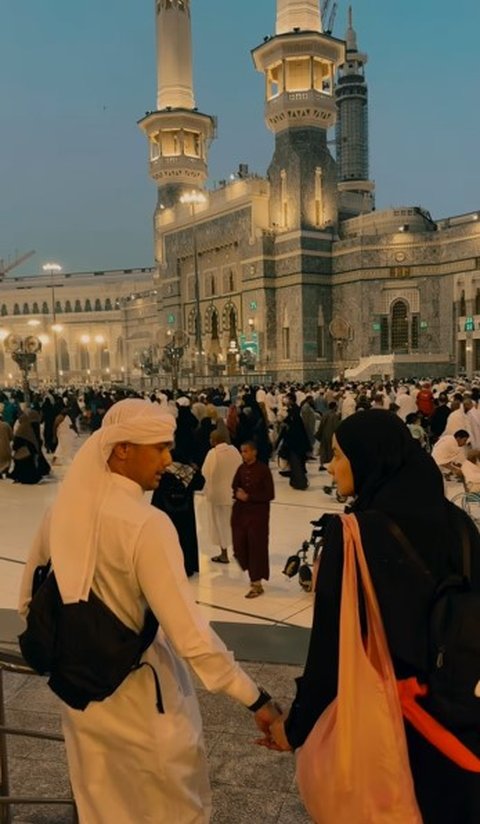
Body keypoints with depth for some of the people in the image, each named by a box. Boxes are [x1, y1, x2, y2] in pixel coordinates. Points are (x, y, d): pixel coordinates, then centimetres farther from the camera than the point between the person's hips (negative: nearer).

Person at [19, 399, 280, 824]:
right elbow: (189, 633, -28)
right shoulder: (146, 524, -27)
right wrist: (255, 698, -20)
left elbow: (30, 600, 5)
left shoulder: (62, 510, -7)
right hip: (141, 693, -6)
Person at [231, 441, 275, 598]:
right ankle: (252, 574, 30)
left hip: (258, 513, -5)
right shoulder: (241, 469, 5)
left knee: (256, 547, 0)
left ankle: (257, 583, 12)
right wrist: (237, 494, -12)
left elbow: (270, 495, -12)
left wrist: (249, 497, -17)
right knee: (240, 546, 7)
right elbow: (234, 487, 11)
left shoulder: (263, 469, -11)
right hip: (240, 512, 5)